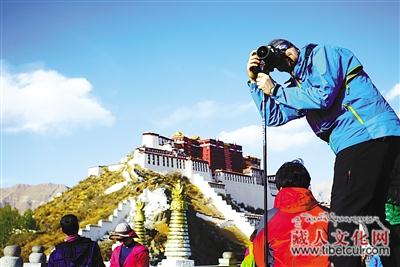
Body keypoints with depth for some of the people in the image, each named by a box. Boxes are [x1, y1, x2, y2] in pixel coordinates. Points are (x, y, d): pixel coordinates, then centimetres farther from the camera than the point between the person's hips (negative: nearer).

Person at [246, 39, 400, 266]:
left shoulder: (321, 53, 1)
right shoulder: (299, 84, 25)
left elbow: (323, 96, -13)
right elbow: (274, 117, 21)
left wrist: (275, 90, -5)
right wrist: (255, 82, 14)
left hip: (369, 135, -10)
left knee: (340, 224, -15)